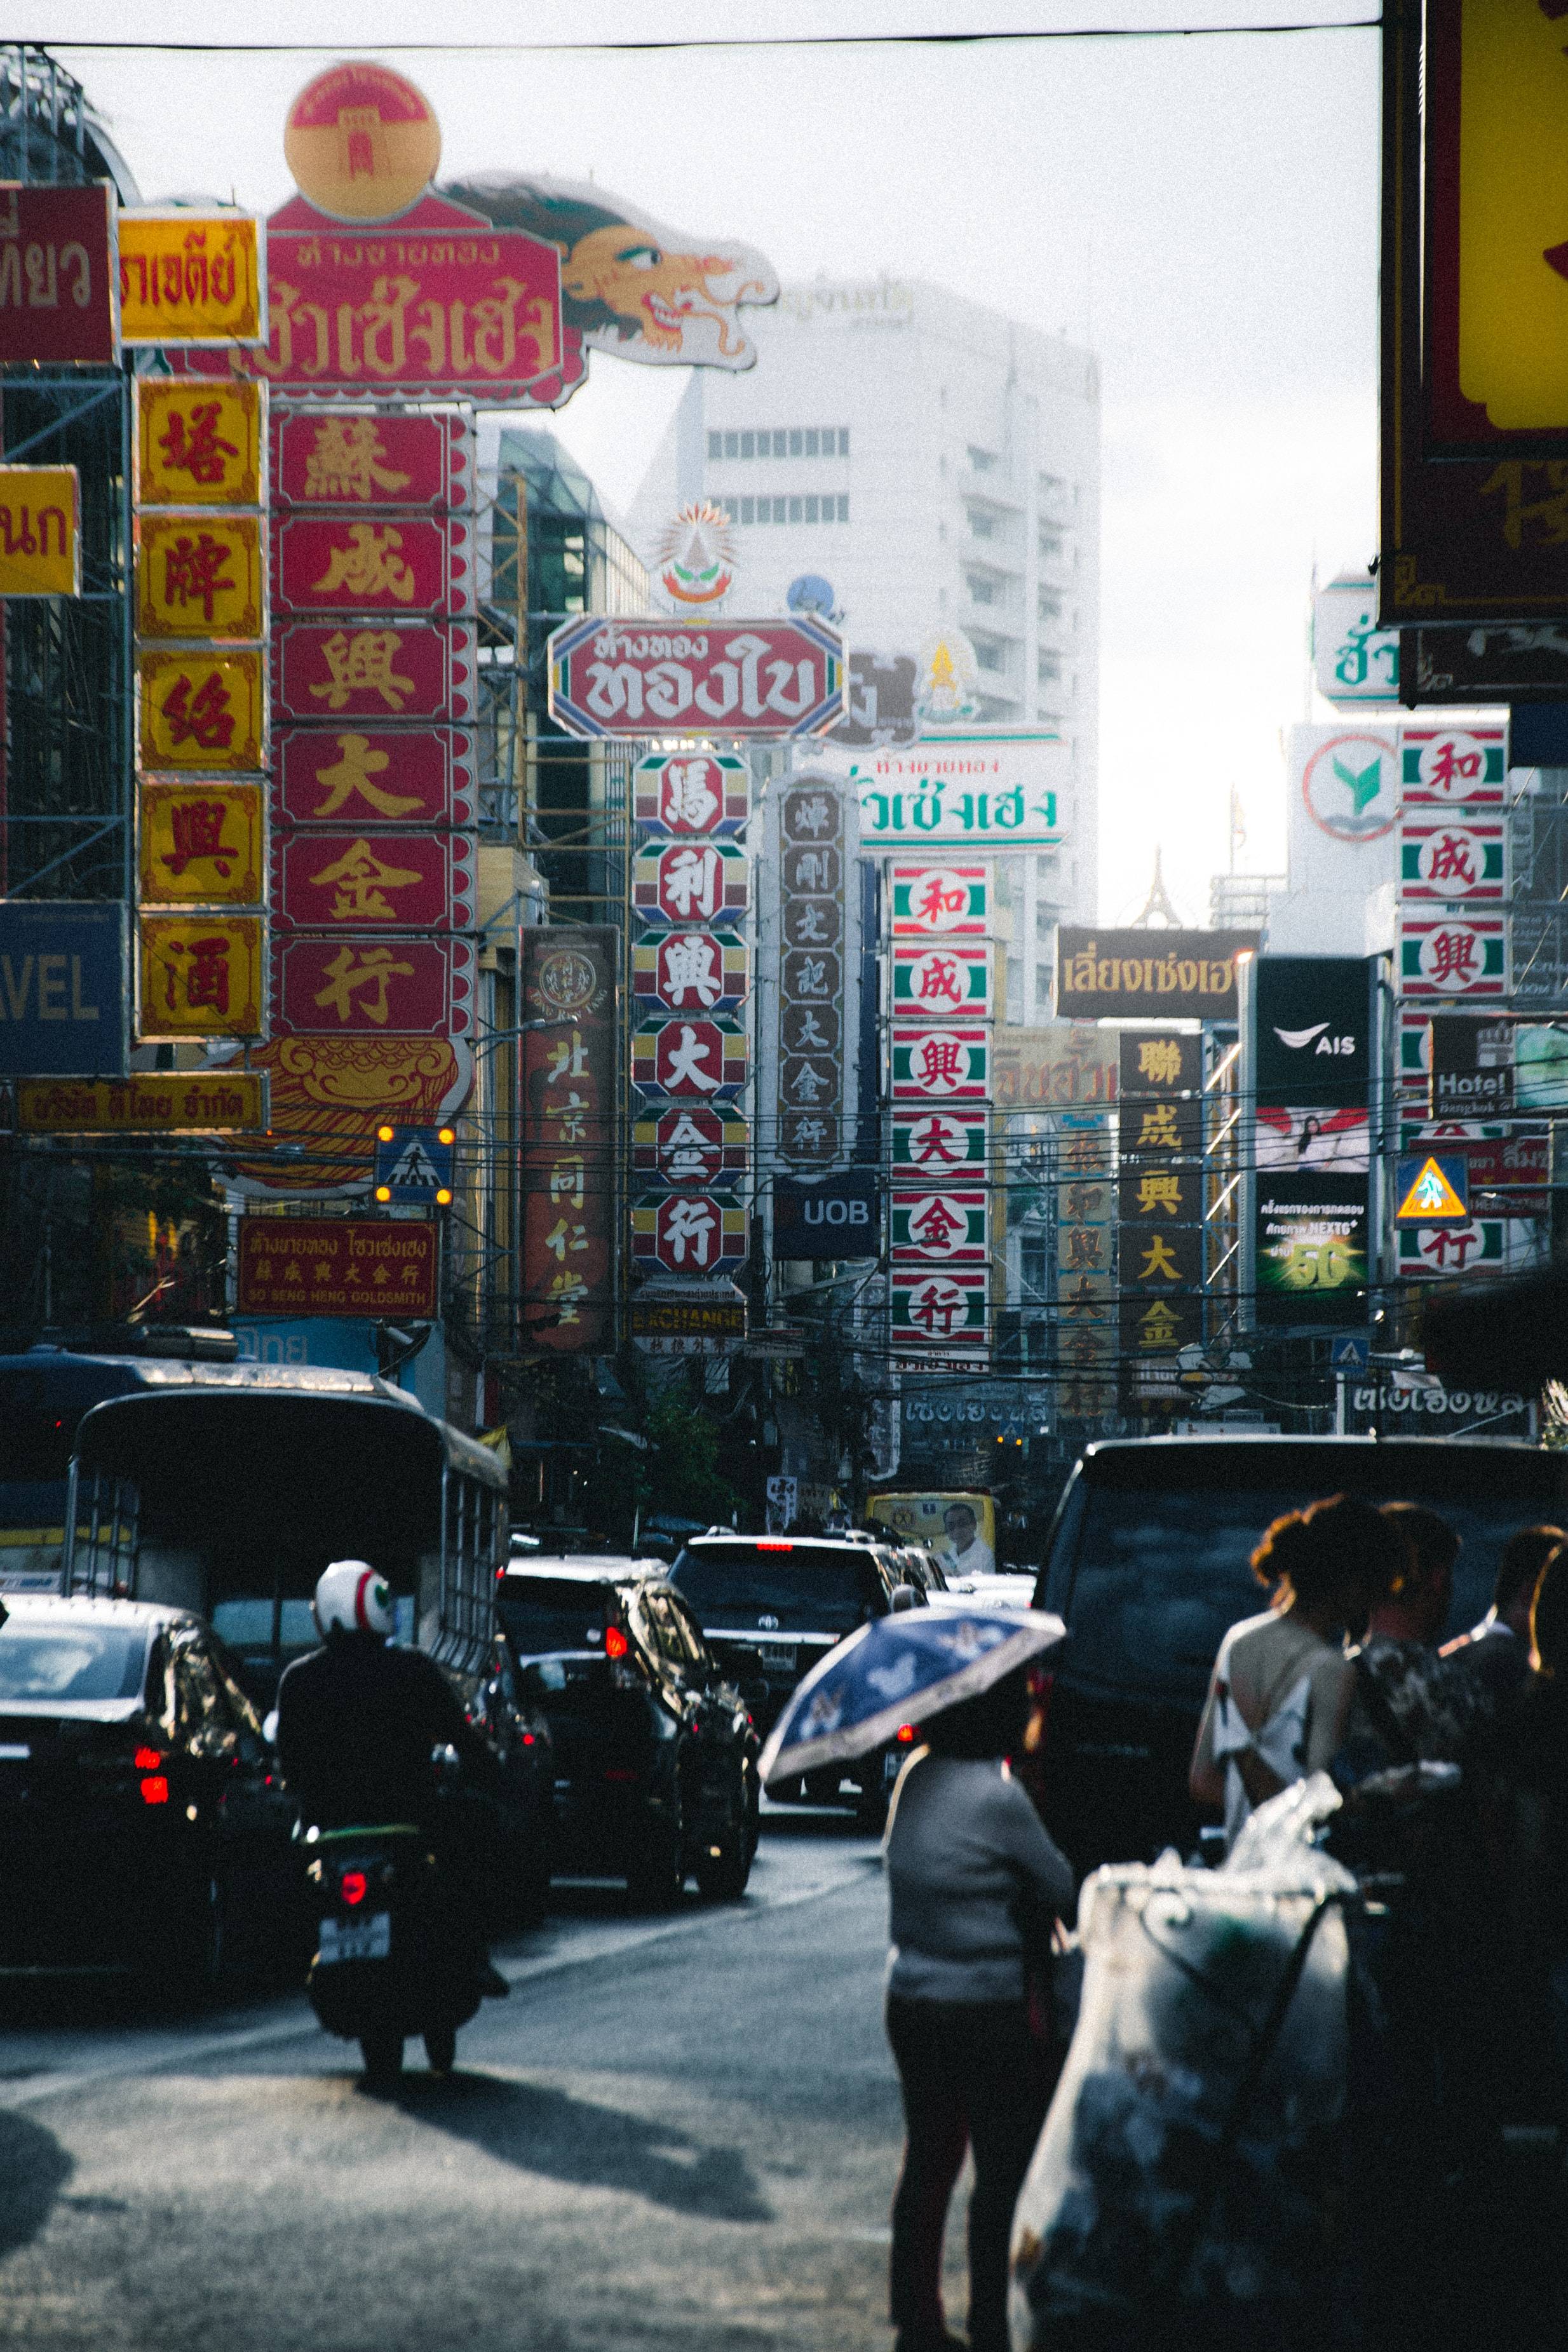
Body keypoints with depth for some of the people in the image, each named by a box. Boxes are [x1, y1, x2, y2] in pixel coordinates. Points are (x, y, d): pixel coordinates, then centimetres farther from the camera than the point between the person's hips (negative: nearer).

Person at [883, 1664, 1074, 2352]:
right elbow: (1060, 1889, -9)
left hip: (911, 2003, 8)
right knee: (1003, 2173, 2)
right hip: (988, 2011, -8)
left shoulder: (917, 1775, 3)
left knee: (927, 2164, 16)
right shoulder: (998, 1797, -19)